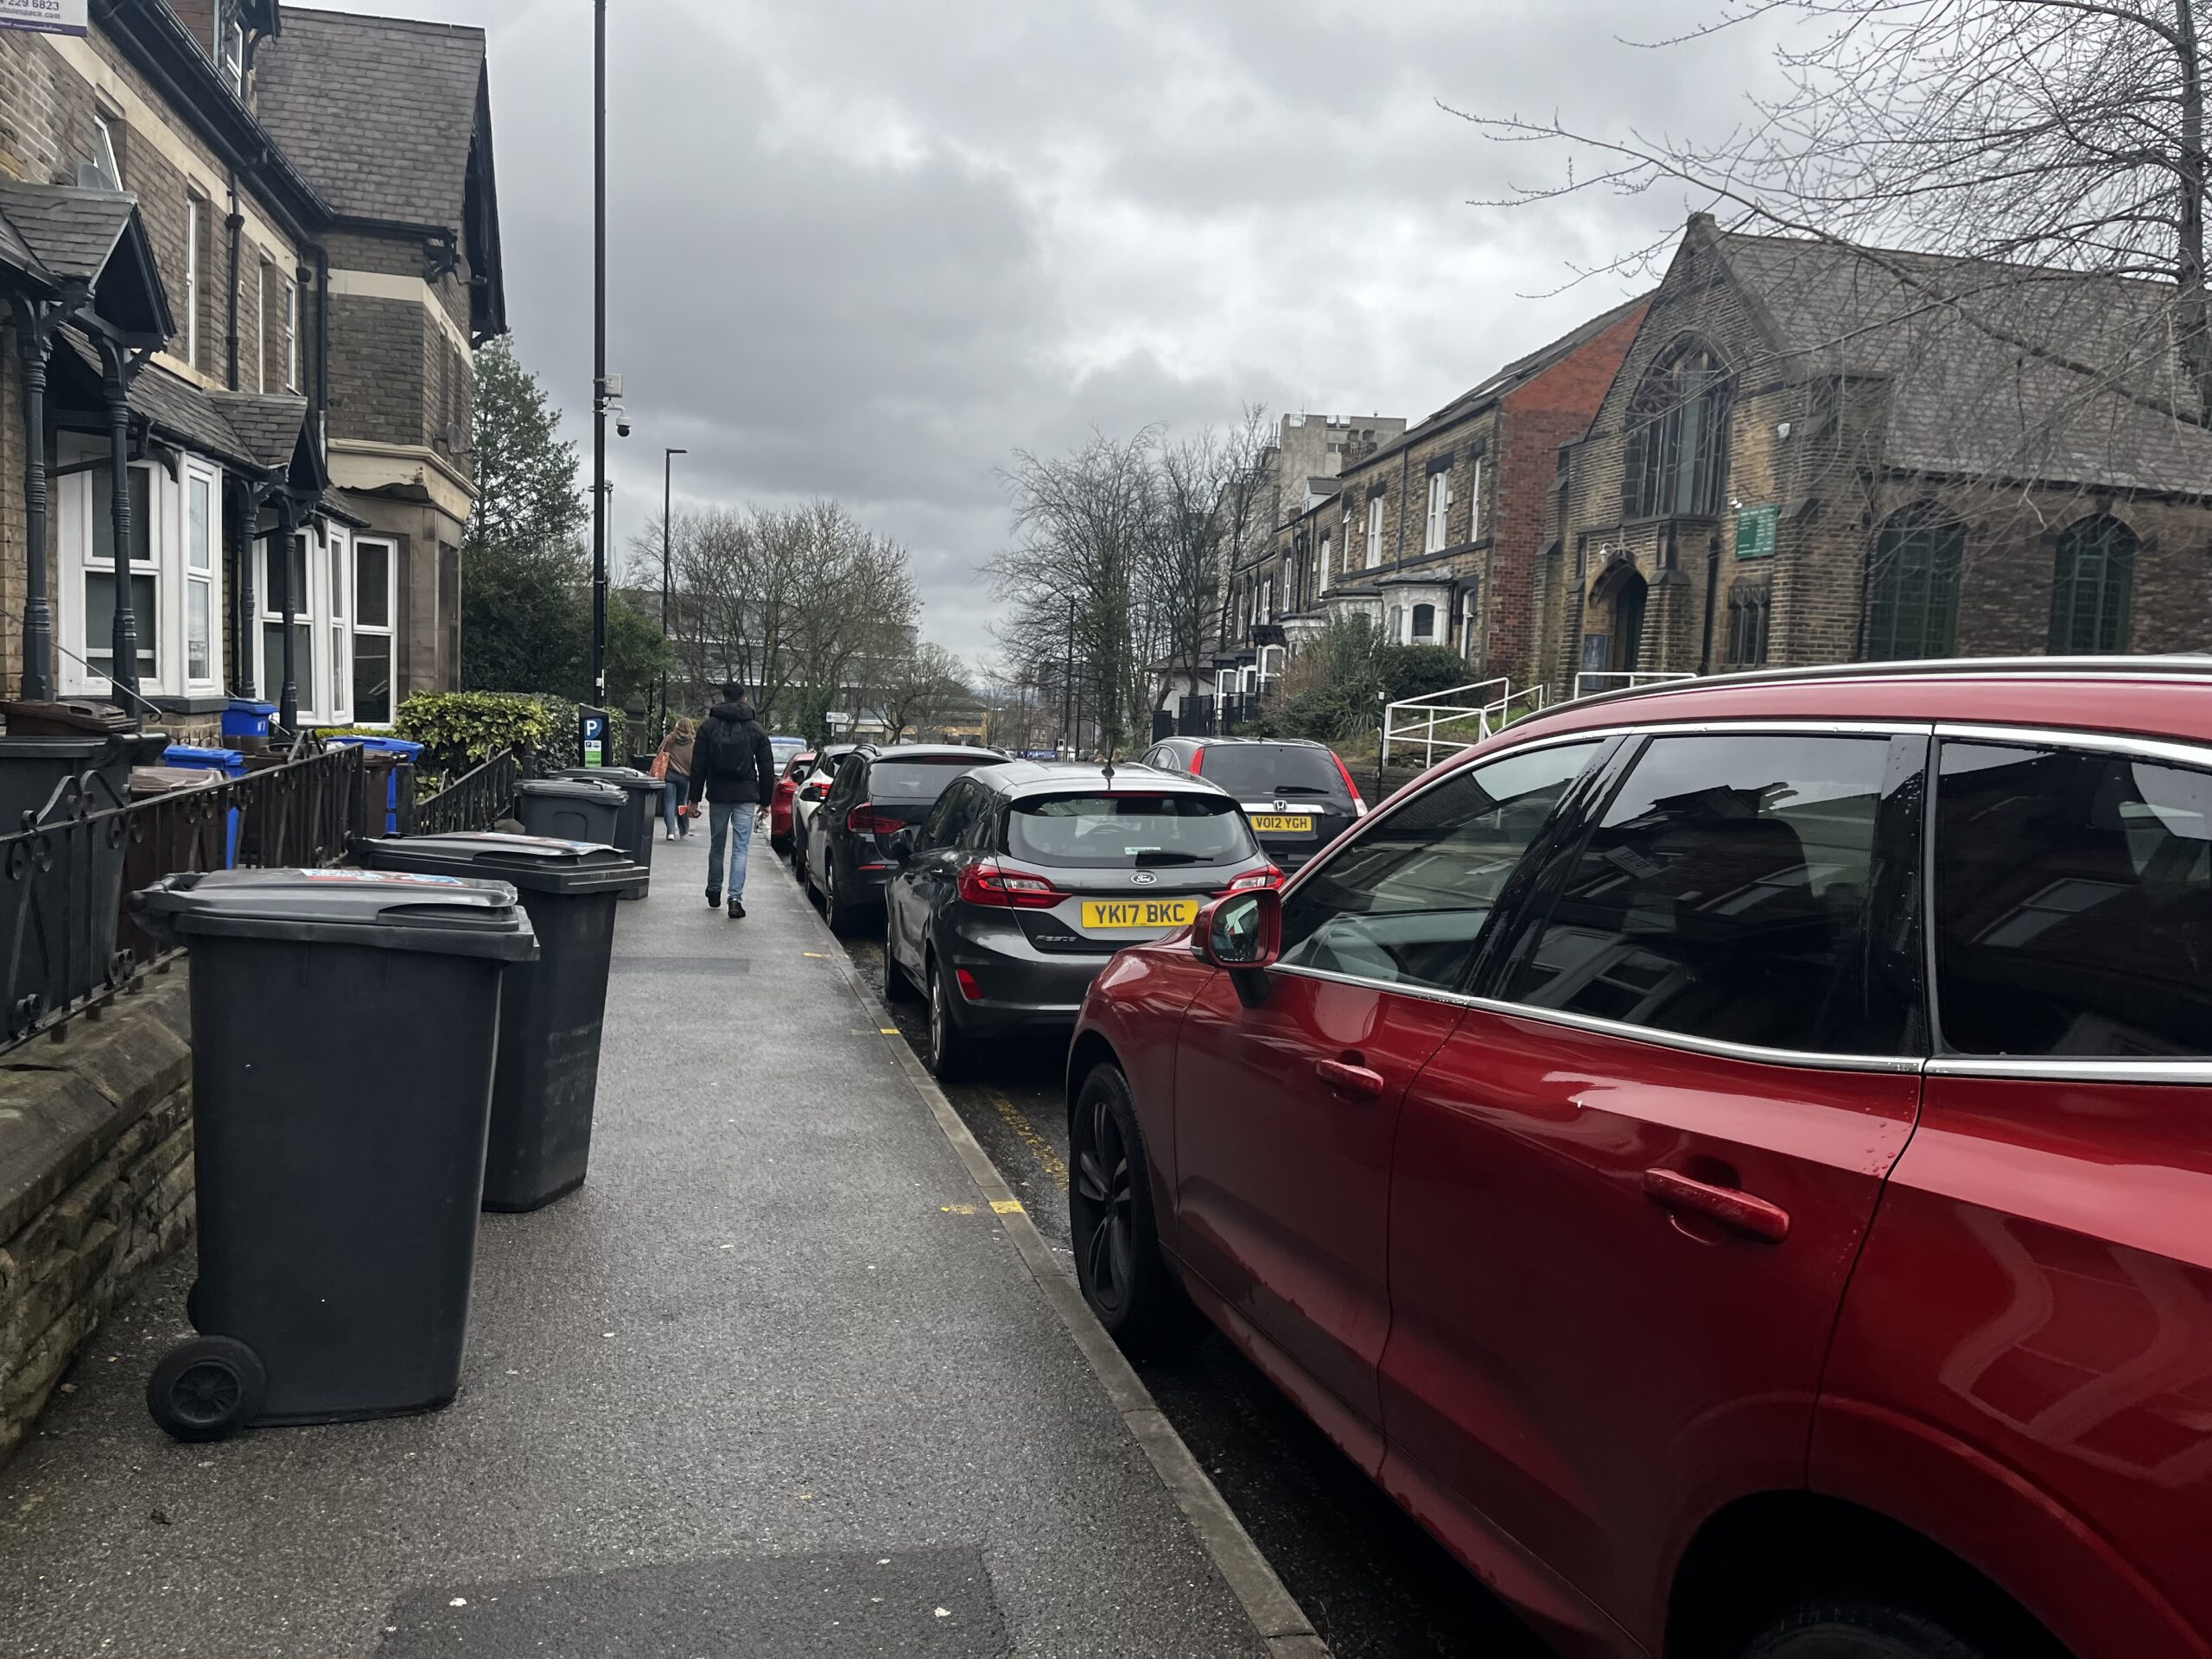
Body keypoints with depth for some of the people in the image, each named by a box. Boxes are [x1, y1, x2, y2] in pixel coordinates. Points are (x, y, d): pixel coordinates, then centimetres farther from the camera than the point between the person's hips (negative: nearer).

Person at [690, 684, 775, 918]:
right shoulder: (756, 731, 3)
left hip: (718, 795, 1)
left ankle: (714, 891, 30)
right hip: (746, 797, -1)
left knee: (716, 845, 16)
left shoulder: (708, 727, 1)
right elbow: (767, 769, 5)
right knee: (740, 848, -2)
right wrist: (765, 801, 13)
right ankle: (735, 898, -10)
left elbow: (698, 766, 0)